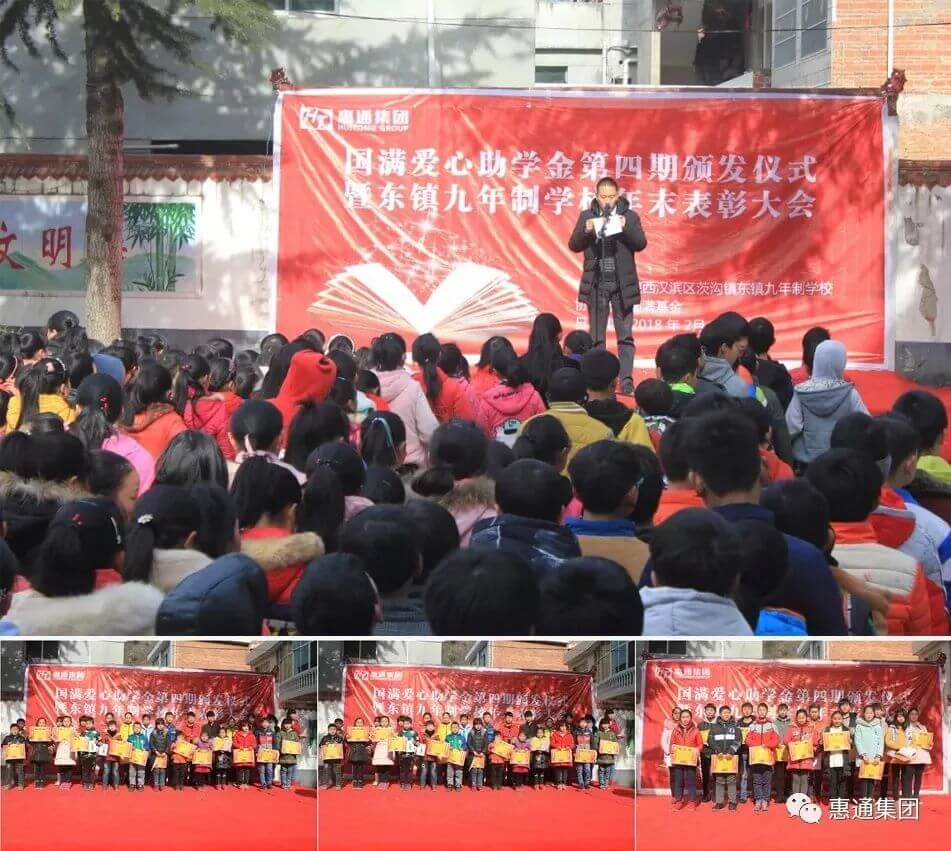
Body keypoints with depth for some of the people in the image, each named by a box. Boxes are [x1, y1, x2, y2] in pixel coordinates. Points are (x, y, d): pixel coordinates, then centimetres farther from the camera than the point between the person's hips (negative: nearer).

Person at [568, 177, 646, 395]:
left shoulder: (629, 216, 3)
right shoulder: (587, 216, 5)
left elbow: (641, 244, -6)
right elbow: (574, 245, 0)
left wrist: (625, 227, -22)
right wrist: (585, 230, -18)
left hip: (622, 284, -1)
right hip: (596, 283, 1)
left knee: (625, 335, -1)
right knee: (596, 336, 5)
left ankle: (626, 381, 0)